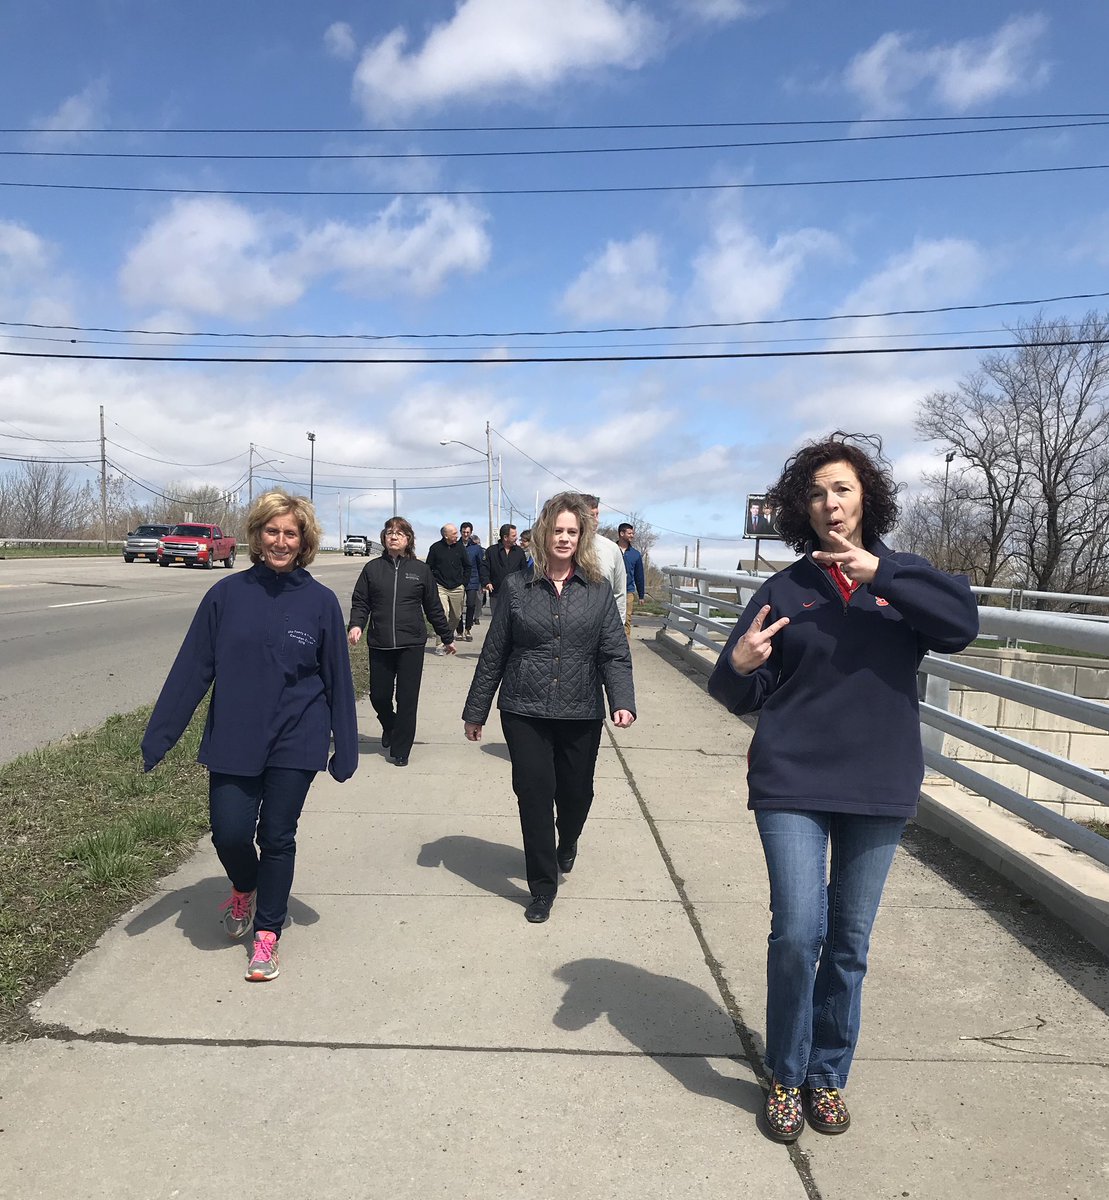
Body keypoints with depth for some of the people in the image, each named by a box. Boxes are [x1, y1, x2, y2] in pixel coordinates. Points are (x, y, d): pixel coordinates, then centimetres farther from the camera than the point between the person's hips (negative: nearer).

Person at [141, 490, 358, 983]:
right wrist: (158, 735, -2)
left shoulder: (320, 601, -4)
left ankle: (267, 934, 25)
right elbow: (191, 668, -1)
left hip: (295, 741, -1)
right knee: (229, 832, 0)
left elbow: (337, 678, -1)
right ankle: (245, 888, 35)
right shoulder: (227, 595, -3)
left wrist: (345, 749, 0)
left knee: (277, 837, 6)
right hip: (233, 740, 1)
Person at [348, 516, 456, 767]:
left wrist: (447, 637, 15)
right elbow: (360, 603, 5)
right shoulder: (373, 568, 6)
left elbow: (433, 607, 11)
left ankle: (400, 749, 15)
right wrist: (355, 625, -14)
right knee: (379, 696, 6)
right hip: (379, 645, 1)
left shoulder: (420, 569, 5)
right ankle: (390, 728, 39)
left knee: (407, 699, 1)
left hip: (412, 644, -1)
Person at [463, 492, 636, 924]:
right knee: (534, 796, -1)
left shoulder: (598, 591, 1)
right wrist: (476, 711, 6)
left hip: (581, 715, 1)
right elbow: (493, 655, 4)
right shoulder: (516, 587, 0)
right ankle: (542, 886, 16)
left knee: (576, 792, 14)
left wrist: (622, 702, -17)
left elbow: (615, 654, -2)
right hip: (524, 712, -1)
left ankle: (567, 845, 48)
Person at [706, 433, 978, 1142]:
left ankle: (829, 1075, 33)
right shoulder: (785, 590, 1)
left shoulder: (904, 579, 4)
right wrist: (739, 666, -22)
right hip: (793, 785, -1)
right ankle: (786, 1077, 18)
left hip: (879, 791, 2)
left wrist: (878, 571, -23)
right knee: (798, 933, -7)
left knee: (850, 943, 12)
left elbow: (962, 626, -17)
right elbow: (742, 697, 0)